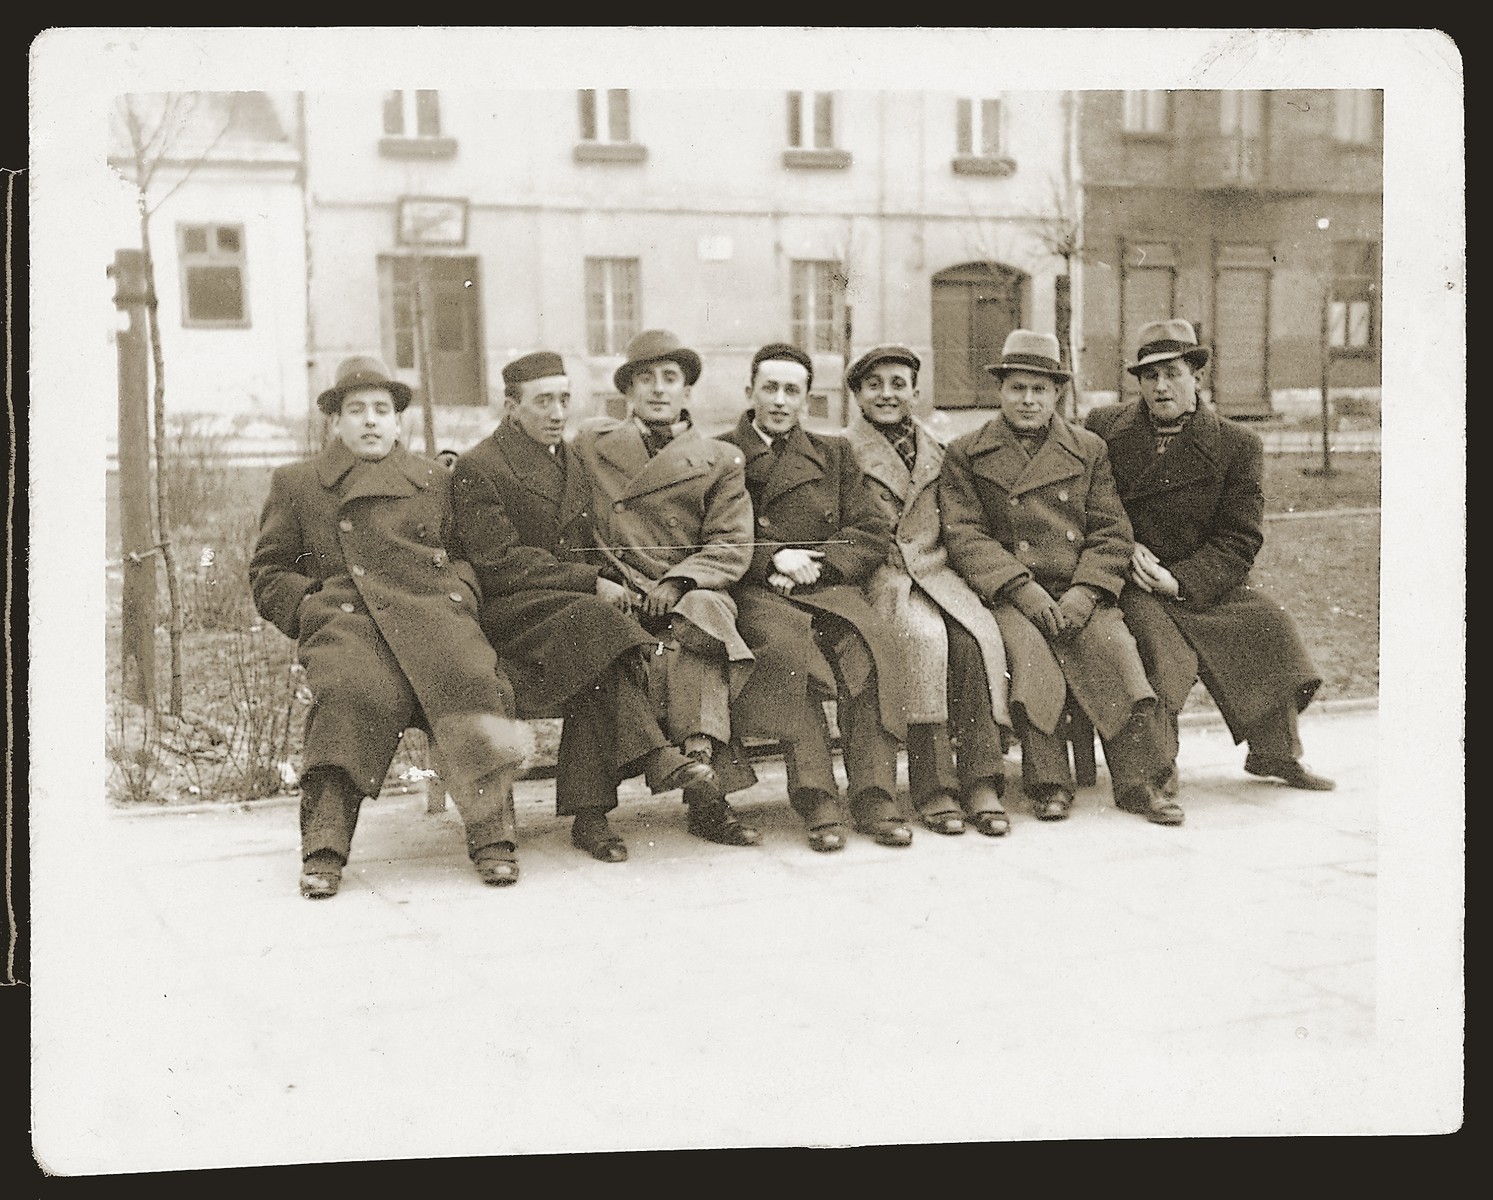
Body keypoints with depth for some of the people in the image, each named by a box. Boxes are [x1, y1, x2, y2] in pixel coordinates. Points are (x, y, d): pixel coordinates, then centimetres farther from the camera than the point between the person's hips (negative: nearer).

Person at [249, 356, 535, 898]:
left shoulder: (435, 478, 28)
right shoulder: (294, 484, 23)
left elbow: (467, 554, 28)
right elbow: (268, 577, 21)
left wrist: (456, 592, 6)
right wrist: (315, 606, 2)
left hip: (433, 611, 2)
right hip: (345, 619, -2)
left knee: (471, 681, -31)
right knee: (355, 689, -36)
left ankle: (492, 834, -30)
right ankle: (324, 846, -35)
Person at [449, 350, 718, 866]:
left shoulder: (576, 461, 20)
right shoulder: (479, 466, -2)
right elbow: (499, 562, -11)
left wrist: (614, 583, 0)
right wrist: (590, 582, -18)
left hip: (577, 603, 5)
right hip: (509, 612, -5)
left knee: (598, 669, -30)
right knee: (600, 624, -35)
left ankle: (589, 814, -29)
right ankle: (655, 755, -38)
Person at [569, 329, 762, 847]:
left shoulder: (721, 461, 14)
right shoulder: (590, 443, 17)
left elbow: (732, 547, 3)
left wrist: (677, 581, -13)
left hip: (694, 595, 0)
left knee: (700, 614, -37)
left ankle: (696, 769, -42)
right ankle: (709, 785, -37)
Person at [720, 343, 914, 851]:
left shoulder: (834, 454, 22)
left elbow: (873, 534, 13)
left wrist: (814, 564, -3)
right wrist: (771, 559, -10)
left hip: (827, 586, 3)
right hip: (754, 594, -2)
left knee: (872, 642, -30)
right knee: (789, 647, -36)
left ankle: (874, 798, -30)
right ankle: (817, 803, -36)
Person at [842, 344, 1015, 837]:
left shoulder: (937, 453, 18)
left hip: (936, 571, 3)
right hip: (879, 577, -3)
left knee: (975, 633, -28)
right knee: (924, 635, -34)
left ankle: (981, 781, -28)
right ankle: (932, 787, -31)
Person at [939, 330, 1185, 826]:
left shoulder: (1089, 449, 16)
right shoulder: (965, 455, 11)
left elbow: (1111, 533, 9)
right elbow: (963, 535, -1)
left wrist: (1084, 593, -9)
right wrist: (1022, 588, -14)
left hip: (1080, 595, 2)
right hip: (1008, 597, -2)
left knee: (1115, 648, -26)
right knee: (1029, 650, -31)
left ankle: (1138, 780, -16)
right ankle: (1048, 784, -21)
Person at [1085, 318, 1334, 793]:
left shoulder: (1238, 446, 2)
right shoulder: (1103, 428, 4)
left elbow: (1239, 540, -3)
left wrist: (1182, 582, -17)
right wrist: (1125, 547, -9)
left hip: (1203, 582, 2)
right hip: (1127, 583, -2)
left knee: (1268, 623, -15)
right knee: (1153, 632, -30)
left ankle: (1275, 752, 8)